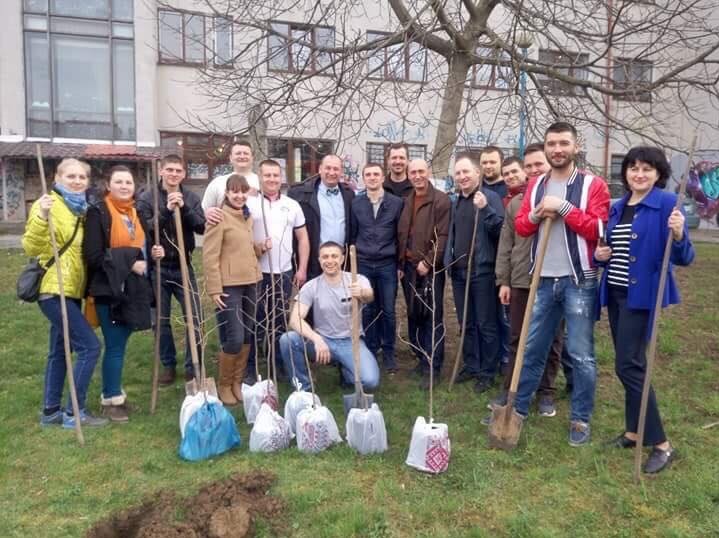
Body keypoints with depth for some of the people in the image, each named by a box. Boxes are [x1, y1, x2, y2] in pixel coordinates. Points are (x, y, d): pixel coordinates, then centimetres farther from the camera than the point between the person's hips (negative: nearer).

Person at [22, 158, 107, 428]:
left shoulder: (81, 208, 12)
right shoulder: (48, 204, -11)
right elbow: (31, 248, -21)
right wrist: (42, 217, -36)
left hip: (71, 289, 8)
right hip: (53, 289, -8)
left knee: (59, 350, 13)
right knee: (89, 345, -12)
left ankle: (51, 411, 23)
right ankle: (75, 412, -1)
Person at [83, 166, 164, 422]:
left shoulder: (136, 213, 14)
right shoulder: (98, 212, -9)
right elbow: (93, 255, -16)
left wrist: (153, 253, 3)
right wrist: (129, 263, -19)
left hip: (133, 289, 7)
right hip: (109, 289, -7)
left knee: (120, 344, 14)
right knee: (115, 346, -1)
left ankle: (113, 391, 27)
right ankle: (111, 400, 12)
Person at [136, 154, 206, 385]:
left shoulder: (191, 197, 3)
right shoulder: (147, 197, -4)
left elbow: (202, 228, -7)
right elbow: (144, 230, -14)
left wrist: (183, 208, -21)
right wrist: (166, 210, -24)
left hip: (184, 267, 1)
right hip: (157, 267, -1)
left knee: (194, 318, 2)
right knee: (161, 320, 9)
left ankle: (193, 366, 17)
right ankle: (168, 364, 26)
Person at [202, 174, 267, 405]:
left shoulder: (247, 217, 13)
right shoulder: (219, 218, -9)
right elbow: (210, 256, -13)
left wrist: (261, 247, 4)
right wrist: (214, 289, -17)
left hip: (249, 283, 8)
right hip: (229, 285, -8)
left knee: (247, 336, 11)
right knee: (234, 339, -8)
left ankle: (238, 382, 26)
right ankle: (224, 385, 14)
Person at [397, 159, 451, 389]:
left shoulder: (441, 200, -5)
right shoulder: (406, 202, 13)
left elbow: (442, 236, -12)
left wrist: (428, 262, -16)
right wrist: (400, 264, 8)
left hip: (430, 267, -6)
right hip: (409, 267, 6)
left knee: (432, 317, -2)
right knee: (414, 315, 12)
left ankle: (433, 367, 3)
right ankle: (422, 359, 25)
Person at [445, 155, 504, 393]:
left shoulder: (490, 197, -6)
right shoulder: (455, 202, 15)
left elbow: (501, 229, -17)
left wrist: (485, 209, -28)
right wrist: (448, 261, 13)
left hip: (482, 271, -7)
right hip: (458, 271, 7)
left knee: (486, 324, 1)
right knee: (466, 324, 14)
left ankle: (487, 372, 12)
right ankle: (471, 366, 27)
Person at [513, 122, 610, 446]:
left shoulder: (593, 185, -3)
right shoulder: (536, 186, 12)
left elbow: (598, 231, -12)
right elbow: (519, 227, 11)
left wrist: (563, 208, -16)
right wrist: (535, 215, -9)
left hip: (579, 282, -4)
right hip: (544, 280, 5)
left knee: (581, 354, 3)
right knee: (532, 348, 14)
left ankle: (581, 419, 19)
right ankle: (518, 407, 27)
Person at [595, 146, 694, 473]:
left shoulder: (666, 203, -10)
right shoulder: (617, 208, 10)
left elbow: (683, 259, -13)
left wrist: (678, 235, -32)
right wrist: (601, 255, -1)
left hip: (643, 295, -7)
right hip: (615, 293, 7)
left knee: (629, 366, -9)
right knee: (628, 364, 14)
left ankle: (661, 444, 3)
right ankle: (634, 431, 27)